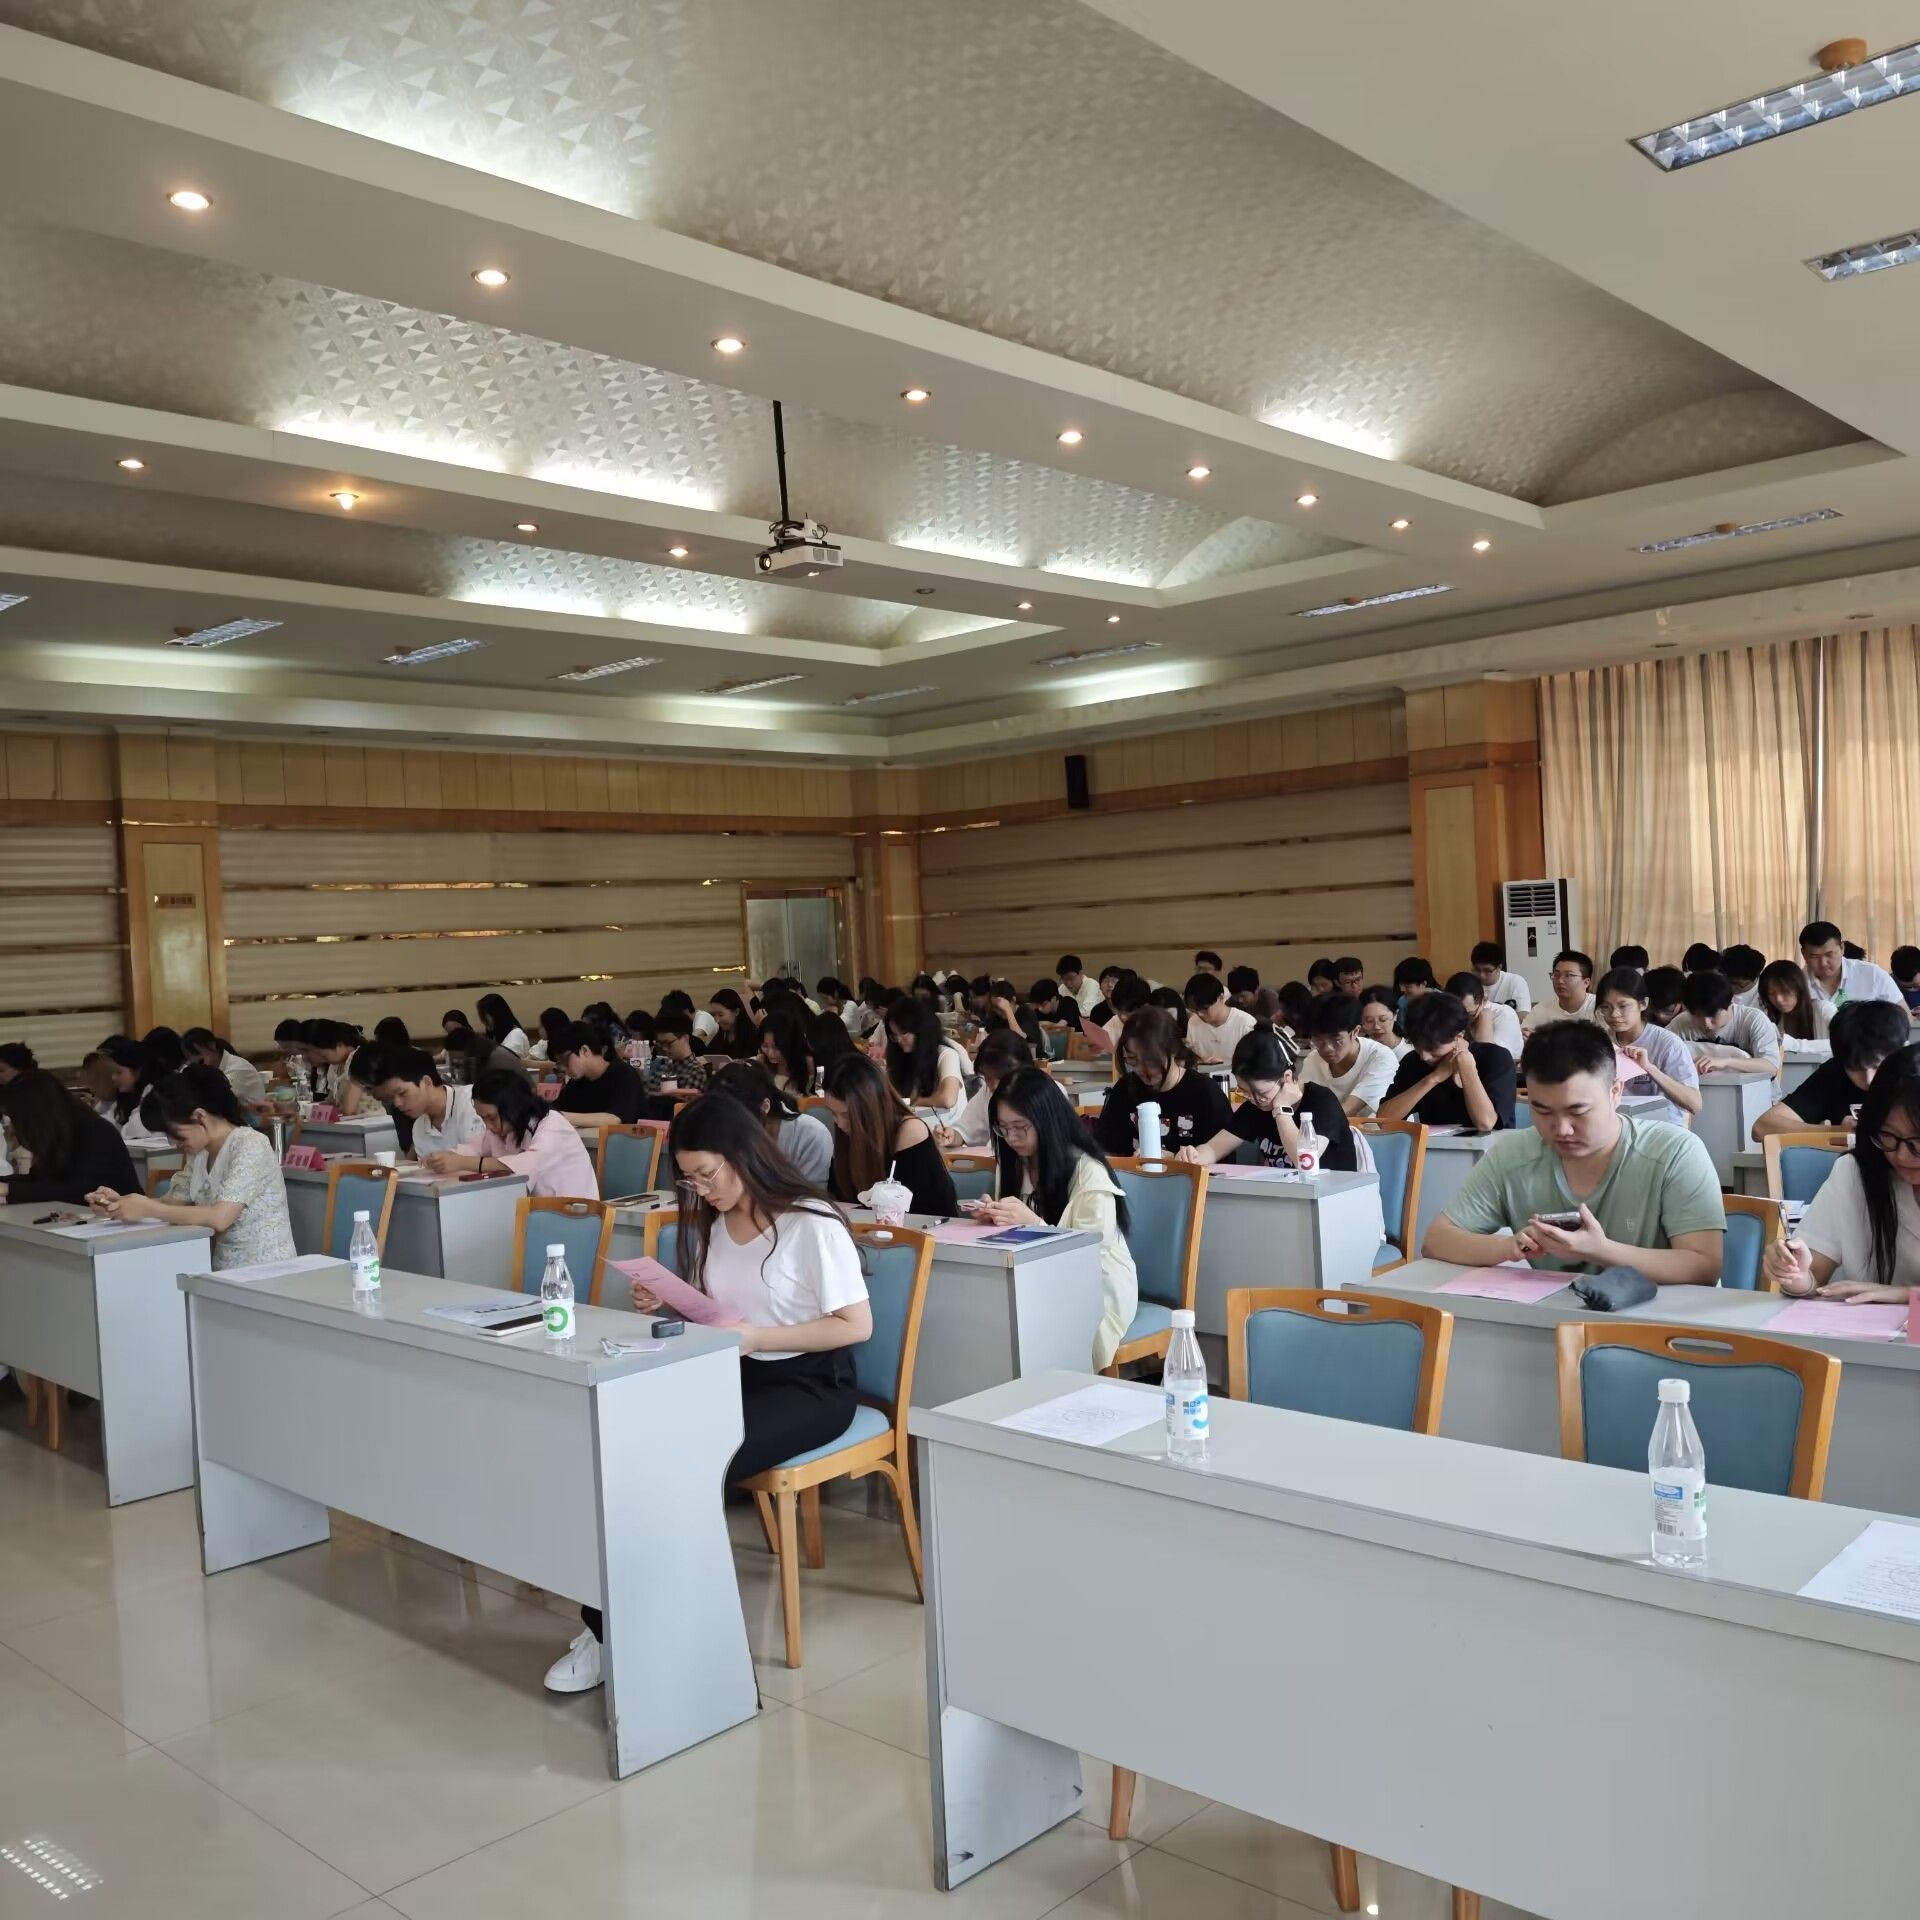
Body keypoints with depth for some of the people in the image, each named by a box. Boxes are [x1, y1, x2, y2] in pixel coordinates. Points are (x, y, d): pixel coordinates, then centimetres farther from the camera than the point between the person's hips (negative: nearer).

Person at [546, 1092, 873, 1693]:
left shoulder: (811, 1224, -13)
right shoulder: (709, 1223, 9)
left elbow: (856, 1325, -15)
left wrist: (753, 1336, -20)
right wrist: (666, 1306, -4)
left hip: (811, 1385, -6)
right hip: (734, 1375, 7)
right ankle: (611, 1623, -16)